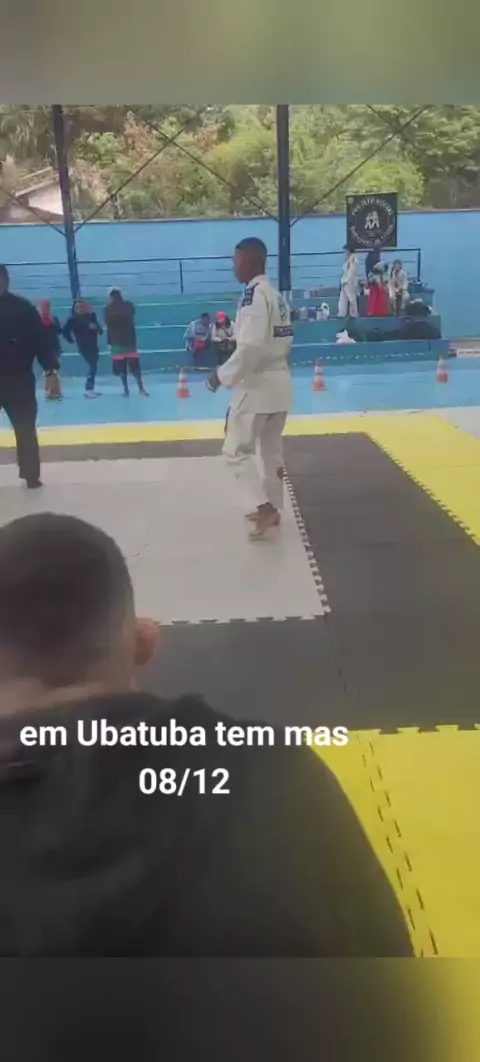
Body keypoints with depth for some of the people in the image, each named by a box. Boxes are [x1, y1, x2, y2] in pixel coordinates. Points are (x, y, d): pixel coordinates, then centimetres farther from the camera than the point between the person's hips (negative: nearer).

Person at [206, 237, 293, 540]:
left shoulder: (254, 294, -17)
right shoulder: (277, 295, 12)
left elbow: (251, 347, -24)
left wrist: (223, 376, -15)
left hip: (257, 384, -9)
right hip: (280, 381, 9)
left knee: (237, 449, -1)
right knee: (272, 448, 17)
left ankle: (266, 507, -7)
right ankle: (271, 508, 27)